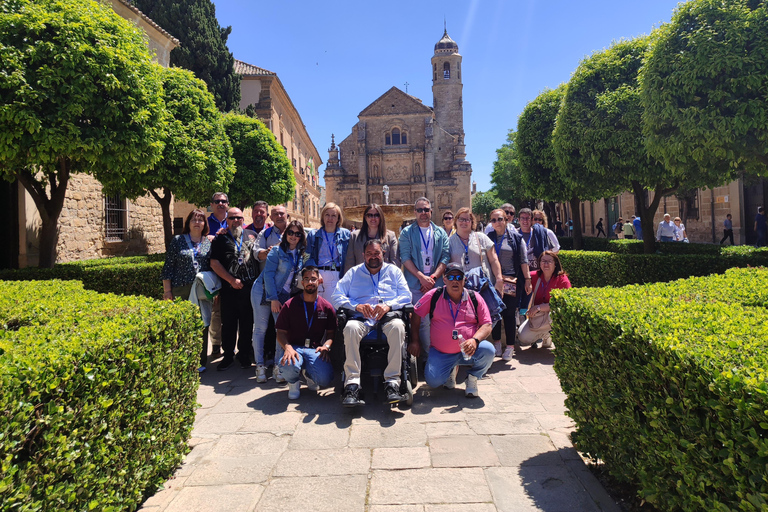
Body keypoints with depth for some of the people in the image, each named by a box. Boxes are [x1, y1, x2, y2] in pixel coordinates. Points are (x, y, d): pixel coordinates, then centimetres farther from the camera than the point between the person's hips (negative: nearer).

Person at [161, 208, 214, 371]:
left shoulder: (210, 242, 11)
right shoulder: (178, 240, 7)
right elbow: (168, 266, 5)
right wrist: (167, 290, 0)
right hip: (181, 290, -1)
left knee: (202, 325, 2)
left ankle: (200, 362, 12)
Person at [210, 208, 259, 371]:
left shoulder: (252, 235, 11)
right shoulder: (220, 239, 6)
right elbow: (214, 263, -1)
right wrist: (231, 280, -9)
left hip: (250, 288, 1)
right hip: (229, 290, -1)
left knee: (247, 324, 8)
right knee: (228, 324, 6)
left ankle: (244, 355, 21)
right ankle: (228, 356, 19)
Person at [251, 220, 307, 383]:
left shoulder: (300, 254, 5)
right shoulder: (277, 251, -10)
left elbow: (299, 277, 15)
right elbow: (268, 274, -13)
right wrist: (273, 299, -15)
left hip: (284, 295, 4)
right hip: (263, 292, -4)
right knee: (260, 328, -1)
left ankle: (278, 366, 4)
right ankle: (260, 366, 9)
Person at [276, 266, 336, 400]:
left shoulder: (327, 307, 8)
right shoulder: (290, 305, 4)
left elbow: (331, 333, 10)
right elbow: (281, 332, 4)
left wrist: (326, 346, -13)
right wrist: (287, 347, -18)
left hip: (315, 349, 1)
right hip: (294, 347, -1)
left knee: (325, 379, -27)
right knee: (289, 366, -38)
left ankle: (309, 374, 16)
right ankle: (294, 383, 5)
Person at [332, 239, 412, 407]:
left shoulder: (394, 271, 23)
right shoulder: (354, 272, 23)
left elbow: (406, 296, 10)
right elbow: (336, 297, 11)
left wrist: (388, 305, -10)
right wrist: (357, 306, -7)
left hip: (388, 316, 0)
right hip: (362, 317, 0)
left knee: (397, 326, -36)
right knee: (351, 327, -35)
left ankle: (393, 382, -34)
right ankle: (352, 384, -35)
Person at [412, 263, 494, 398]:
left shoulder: (475, 298, 0)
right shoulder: (434, 296, -3)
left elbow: (487, 325, -2)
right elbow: (416, 314, 5)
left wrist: (475, 340, -22)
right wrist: (414, 341, 1)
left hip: (467, 351, 0)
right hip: (440, 353, 0)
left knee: (488, 350, -29)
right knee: (433, 381, -20)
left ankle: (472, 378, 5)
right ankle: (451, 369, 19)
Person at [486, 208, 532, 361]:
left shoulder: (516, 237, 4)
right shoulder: (488, 238, 7)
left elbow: (523, 260, 3)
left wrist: (527, 279, -1)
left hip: (511, 281, -2)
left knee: (509, 313, 0)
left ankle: (510, 346, 11)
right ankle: (496, 343, 22)